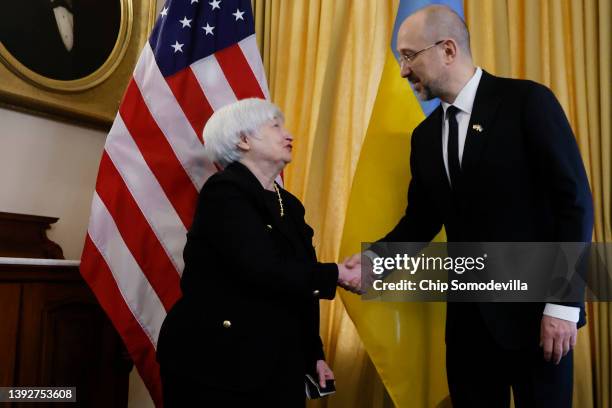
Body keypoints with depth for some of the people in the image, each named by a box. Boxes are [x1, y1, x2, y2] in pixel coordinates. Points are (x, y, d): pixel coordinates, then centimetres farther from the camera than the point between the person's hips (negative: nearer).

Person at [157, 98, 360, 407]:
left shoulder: (289, 204, 11)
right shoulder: (225, 191, -13)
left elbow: (300, 286, 11)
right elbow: (264, 272, -24)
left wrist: (314, 354, 10)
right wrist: (338, 274, -16)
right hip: (218, 361, -7)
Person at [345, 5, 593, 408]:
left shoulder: (527, 101, -9)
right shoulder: (426, 135, 9)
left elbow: (574, 201, -12)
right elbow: (421, 220, 11)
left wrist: (563, 302, -16)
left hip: (533, 307, -5)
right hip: (467, 313, 5)